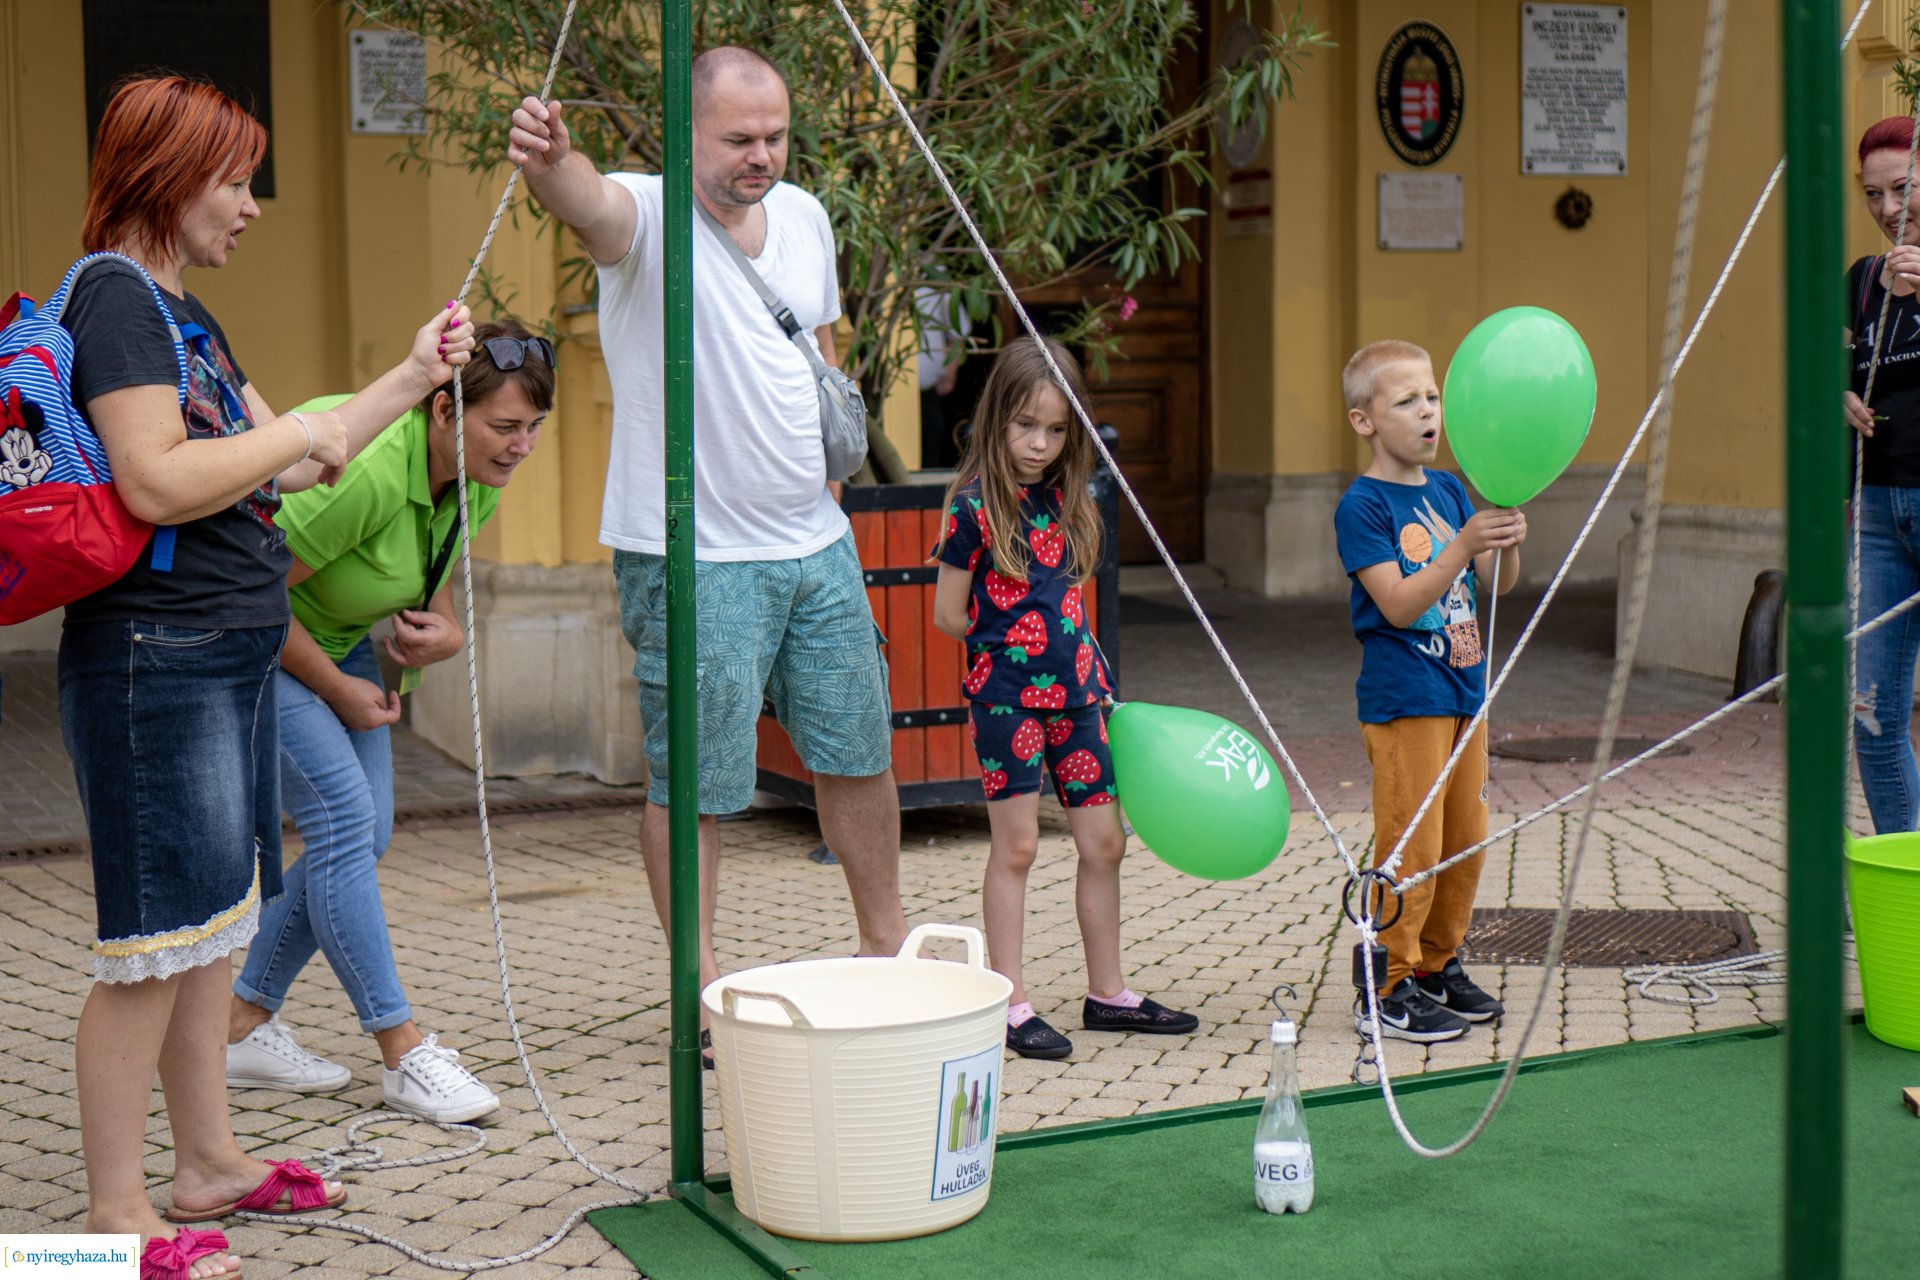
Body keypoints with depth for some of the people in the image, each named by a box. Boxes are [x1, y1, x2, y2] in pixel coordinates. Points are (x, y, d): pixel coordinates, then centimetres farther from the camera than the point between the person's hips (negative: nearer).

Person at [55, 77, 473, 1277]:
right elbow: (157, 480, -24)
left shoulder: (184, 313, 18)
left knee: (211, 927, 16)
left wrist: (412, 378, 19)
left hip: (232, 657, 10)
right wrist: (295, 432, -12)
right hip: (158, 658, -10)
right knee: (154, 943, -5)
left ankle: (210, 1162, 27)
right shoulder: (116, 298, -13)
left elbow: (284, 471, 23)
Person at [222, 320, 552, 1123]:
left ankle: (244, 1026, 16)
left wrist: (446, 629, -11)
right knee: (344, 821, -17)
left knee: (365, 834, 3)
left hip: (337, 634, 9)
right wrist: (338, 689, -17)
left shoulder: (479, 482, -8)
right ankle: (404, 1056, -11)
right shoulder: (366, 471, -35)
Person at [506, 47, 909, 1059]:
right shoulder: (647, 217, -13)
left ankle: (885, 942, 36)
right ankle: (702, 992, 17)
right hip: (694, 558, -6)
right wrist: (552, 161, -60)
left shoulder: (804, 217, 8)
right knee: (693, 785, 1)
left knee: (859, 750, 17)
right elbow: (591, 202, -39)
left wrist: (831, 404, 10)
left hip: (815, 543, 7)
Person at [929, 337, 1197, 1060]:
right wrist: (1012, 645, 2)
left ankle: (1108, 993, 20)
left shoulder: (1066, 503, 9)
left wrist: (1091, 673, 8)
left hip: (1072, 690, 6)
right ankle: (1010, 1003, 6)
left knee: (1103, 840, 9)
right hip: (1005, 693, -6)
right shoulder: (974, 506, -10)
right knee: (1016, 843, -3)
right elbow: (948, 615, -6)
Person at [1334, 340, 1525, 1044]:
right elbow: (1399, 604, -20)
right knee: (1411, 845, -6)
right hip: (1403, 700, -7)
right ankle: (1387, 988, 4)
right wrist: (1463, 545, -30)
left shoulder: (1448, 490, 10)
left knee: (1466, 838, 12)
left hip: (1465, 690, 8)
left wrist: (1507, 541, -12)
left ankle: (1438, 965, 27)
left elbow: (1498, 584, 10)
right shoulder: (1361, 506, -12)